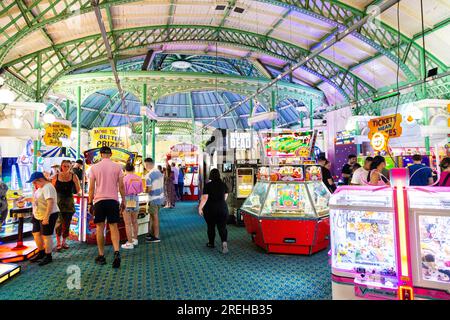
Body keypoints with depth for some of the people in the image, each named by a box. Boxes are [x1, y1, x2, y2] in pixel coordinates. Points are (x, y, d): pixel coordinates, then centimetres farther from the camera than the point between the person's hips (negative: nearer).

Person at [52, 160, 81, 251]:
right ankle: (58, 243, 5)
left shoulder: (73, 176, -2)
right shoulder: (56, 177, 0)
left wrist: (76, 181, -8)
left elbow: (78, 191, -2)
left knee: (67, 224, 8)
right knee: (59, 222, -8)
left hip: (69, 202, 1)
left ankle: (64, 241, 25)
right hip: (58, 202, 0)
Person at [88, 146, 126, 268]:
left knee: (100, 228, 9)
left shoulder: (94, 167, 1)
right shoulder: (117, 167, 2)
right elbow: (121, 186, 1)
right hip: (113, 200, 1)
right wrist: (123, 201, 10)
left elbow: (91, 188, 0)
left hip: (99, 200, 0)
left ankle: (101, 256, 15)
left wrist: (90, 204, 8)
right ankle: (116, 252, -11)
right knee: (114, 227, 6)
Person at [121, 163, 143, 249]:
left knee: (128, 223, 1)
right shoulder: (138, 178, 2)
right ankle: (135, 239, 31)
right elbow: (140, 190, 7)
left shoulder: (125, 178, -12)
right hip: (136, 199, 5)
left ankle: (130, 243, 4)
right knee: (134, 221, 20)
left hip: (127, 200, -5)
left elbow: (123, 191, -13)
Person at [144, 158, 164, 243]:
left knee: (155, 217, 2)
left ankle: (156, 237, 11)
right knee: (153, 216, 19)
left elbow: (148, 190, -20)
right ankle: (152, 233, 30)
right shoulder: (159, 172, 5)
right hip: (160, 197, 8)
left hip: (154, 199, -8)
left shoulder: (148, 176, -20)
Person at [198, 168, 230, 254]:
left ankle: (211, 243, 26)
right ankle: (224, 242, -17)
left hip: (210, 209, -2)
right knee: (222, 227, 3)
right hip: (222, 208, 2)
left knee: (210, 226, 14)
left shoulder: (207, 185, -11)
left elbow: (205, 198, -15)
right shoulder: (224, 185, 1)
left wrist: (200, 208, -7)